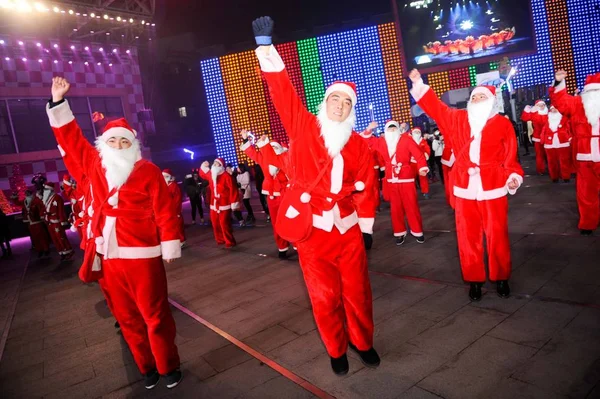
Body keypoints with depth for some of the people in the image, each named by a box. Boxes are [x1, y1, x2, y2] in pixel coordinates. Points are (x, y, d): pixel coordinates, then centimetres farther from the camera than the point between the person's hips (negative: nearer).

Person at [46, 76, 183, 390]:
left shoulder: (148, 172, -6)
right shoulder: (96, 166, 8)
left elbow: (164, 212, -7)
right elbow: (70, 138, 17)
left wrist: (170, 247, -8)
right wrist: (58, 102, 14)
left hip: (142, 256, -5)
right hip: (110, 257, 5)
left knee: (155, 315, 4)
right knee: (127, 317, 15)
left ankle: (169, 366, 23)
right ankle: (147, 367, 32)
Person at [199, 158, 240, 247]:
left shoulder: (226, 176, -13)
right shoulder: (211, 174, 10)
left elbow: (233, 190, -16)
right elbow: (203, 174, 32)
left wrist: (234, 203, -18)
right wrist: (203, 167, 11)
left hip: (224, 204, -8)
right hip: (214, 204, 8)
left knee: (224, 224, -11)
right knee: (215, 223, 12)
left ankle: (230, 242, 1)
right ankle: (220, 239, 27)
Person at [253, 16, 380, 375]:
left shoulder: (359, 145, 3)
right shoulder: (305, 129, 0)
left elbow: (366, 188, 5)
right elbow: (285, 94, -9)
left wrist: (367, 227, 4)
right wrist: (266, 50, -17)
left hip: (348, 228, 2)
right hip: (313, 228, -1)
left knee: (357, 291, 12)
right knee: (325, 297, 9)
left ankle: (362, 341, 38)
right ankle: (337, 350, 31)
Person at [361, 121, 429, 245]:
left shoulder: (406, 139, -5)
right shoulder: (381, 142, 8)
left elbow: (418, 153, -11)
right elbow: (369, 141, 20)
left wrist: (422, 167, -25)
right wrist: (368, 130, 1)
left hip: (406, 178, -4)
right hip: (391, 180, 4)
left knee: (411, 206, 0)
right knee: (395, 207, 9)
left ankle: (417, 231, 14)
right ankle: (400, 232, 20)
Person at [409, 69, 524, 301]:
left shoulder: (502, 123, 4)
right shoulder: (458, 119, 11)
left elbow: (510, 156, 1)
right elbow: (435, 107, 11)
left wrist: (514, 176, -13)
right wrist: (418, 84, 3)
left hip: (493, 188, -2)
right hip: (465, 188, 2)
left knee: (497, 236, 5)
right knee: (468, 237, 7)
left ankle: (501, 279, 25)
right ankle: (475, 281, 21)